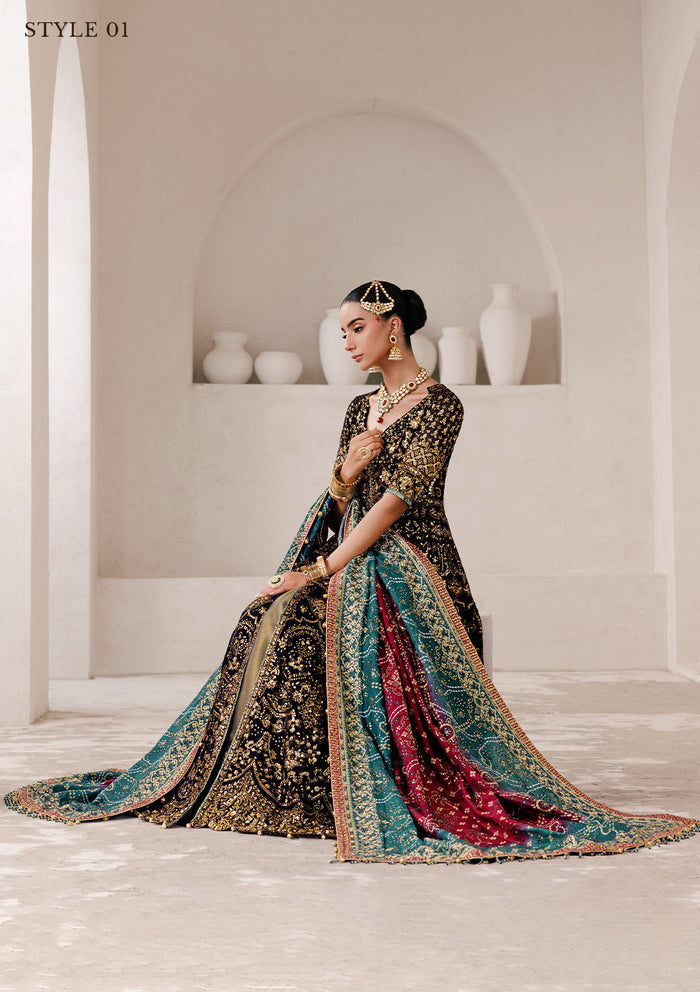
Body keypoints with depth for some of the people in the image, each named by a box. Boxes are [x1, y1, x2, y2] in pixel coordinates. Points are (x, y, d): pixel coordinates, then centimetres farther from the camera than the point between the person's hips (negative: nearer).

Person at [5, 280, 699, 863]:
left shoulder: (438, 405, -7)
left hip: (407, 569, -6)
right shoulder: (360, 408, 17)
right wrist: (346, 474, -9)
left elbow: (396, 499, -15)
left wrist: (323, 569, -17)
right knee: (278, 638, -13)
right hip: (346, 564, 7)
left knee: (395, 694, -22)